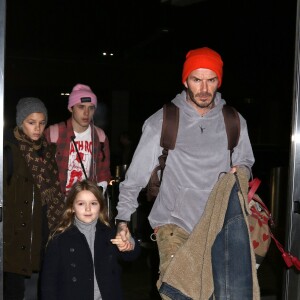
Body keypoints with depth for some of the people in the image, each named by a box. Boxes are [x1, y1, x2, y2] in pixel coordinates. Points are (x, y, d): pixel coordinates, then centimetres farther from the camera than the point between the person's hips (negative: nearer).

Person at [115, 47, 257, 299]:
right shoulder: (163, 121, -2)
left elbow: (245, 162, 19)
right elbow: (136, 174, 1)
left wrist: (240, 170, -5)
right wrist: (123, 219, -3)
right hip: (175, 221, -2)